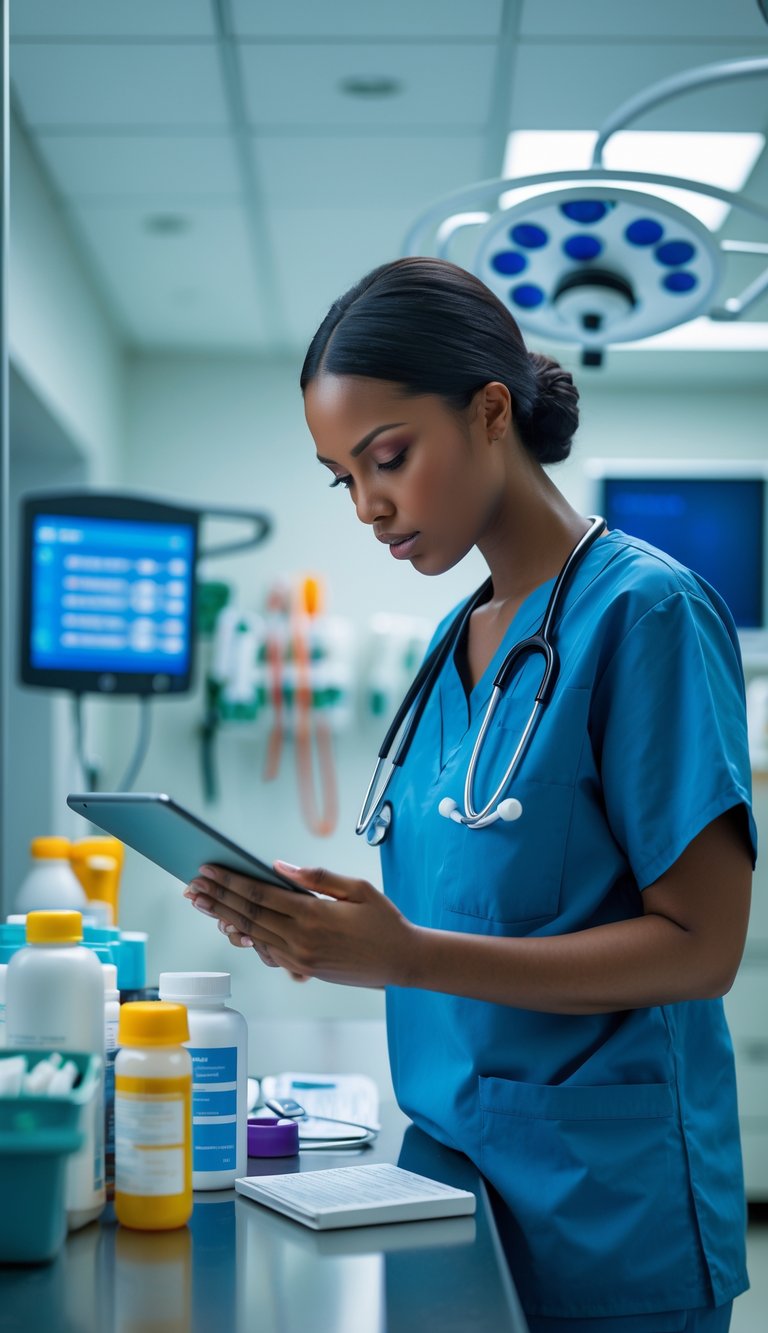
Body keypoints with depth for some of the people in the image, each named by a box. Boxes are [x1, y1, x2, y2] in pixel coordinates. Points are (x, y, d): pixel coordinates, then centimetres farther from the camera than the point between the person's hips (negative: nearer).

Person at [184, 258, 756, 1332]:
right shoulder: (455, 642, 9)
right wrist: (327, 927, -6)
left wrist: (406, 956, -24)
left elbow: (699, 946, -17)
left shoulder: (645, 611, -13)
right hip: (452, 1164, 6)